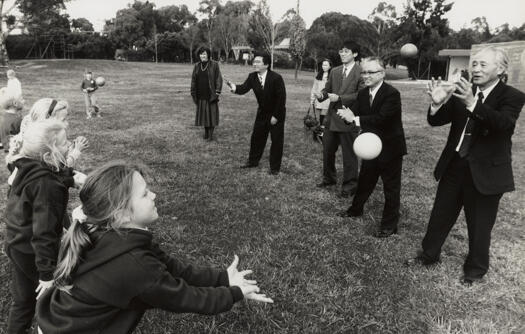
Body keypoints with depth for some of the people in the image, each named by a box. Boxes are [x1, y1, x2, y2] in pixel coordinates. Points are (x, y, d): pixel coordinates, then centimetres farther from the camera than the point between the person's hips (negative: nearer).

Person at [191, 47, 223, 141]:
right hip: (201, 95, 4)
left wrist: (217, 92, -13)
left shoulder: (214, 65, -3)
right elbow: (193, 80, 12)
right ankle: (206, 132, 21)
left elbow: (219, 79, -6)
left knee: (211, 113, -1)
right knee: (203, 113, 10)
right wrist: (193, 93, 7)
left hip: (211, 94, -4)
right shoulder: (197, 66, 9)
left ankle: (211, 134, 6)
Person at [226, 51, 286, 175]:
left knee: (277, 140, 2)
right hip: (262, 112, 5)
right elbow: (243, 89, -16)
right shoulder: (252, 77, -8)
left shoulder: (276, 78, -24)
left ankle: (275, 167, 14)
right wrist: (234, 87, -38)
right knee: (256, 137, 12)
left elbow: (281, 98, -21)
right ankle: (253, 161, 29)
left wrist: (276, 116, -19)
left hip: (277, 114, -5)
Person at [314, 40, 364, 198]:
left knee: (349, 154, 3)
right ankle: (329, 178, 36)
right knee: (327, 150, 16)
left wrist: (340, 98, -20)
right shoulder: (334, 71, 12)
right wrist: (322, 95, -7)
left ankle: (349, 186, 17)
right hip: (331, 118, 7)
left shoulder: (361, 72, -8)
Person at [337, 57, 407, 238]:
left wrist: (356, 119, -38)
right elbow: (353, 113, -6)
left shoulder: (392, 94, -21)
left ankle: (389, 224, 20)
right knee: (364, 181, 22)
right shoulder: (363, 94, 2)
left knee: (391, 187, 7)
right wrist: (347, 114, -30)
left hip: (390, 148, -6)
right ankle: (356, 209, 42)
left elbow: (382, 118, -32)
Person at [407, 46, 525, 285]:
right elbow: (435, 121, -1)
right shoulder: (462, 92, 2)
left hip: (486, 172, -4)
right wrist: (437, 103, -23)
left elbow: (504, 123, -29)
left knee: (479, 226, 11)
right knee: (440, 216, 16)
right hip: (454, 166, 4)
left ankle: (475, 270, 33)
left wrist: (472, 104, -43)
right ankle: (429, 255, 36)